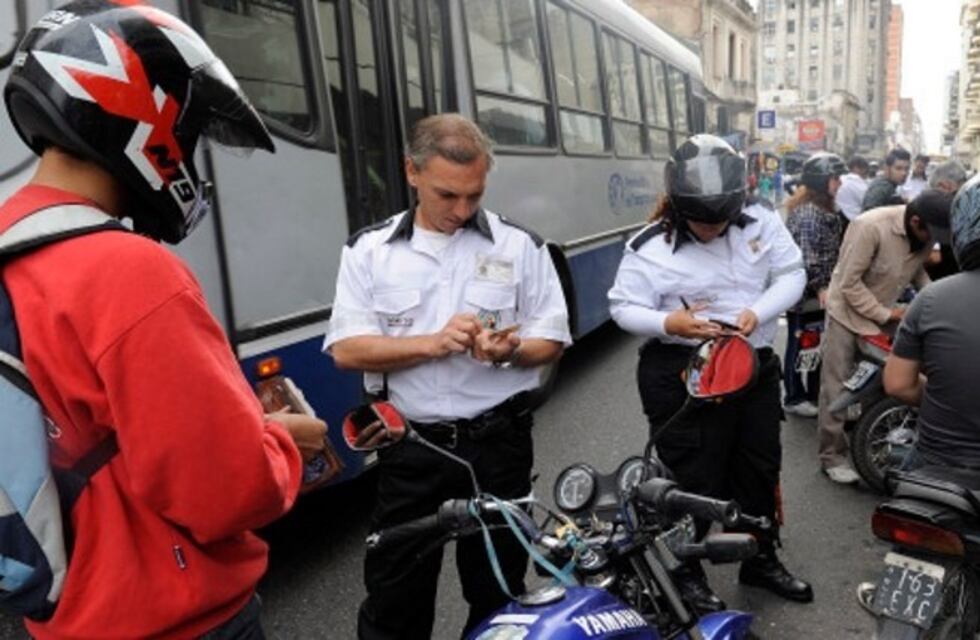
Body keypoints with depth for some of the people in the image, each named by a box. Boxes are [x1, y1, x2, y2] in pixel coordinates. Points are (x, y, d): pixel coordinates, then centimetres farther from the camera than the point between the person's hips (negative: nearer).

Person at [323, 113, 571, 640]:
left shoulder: (520, 245, 1)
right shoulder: (369, 249, 0)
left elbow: (551, 338, 4)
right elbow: (346, 349, -6)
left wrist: (510, 351, -19)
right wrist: (433, 343, -20)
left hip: (498, 442, 1)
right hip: (409, 445, 0)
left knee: (498, 589, 17)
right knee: (394, 597, 12)